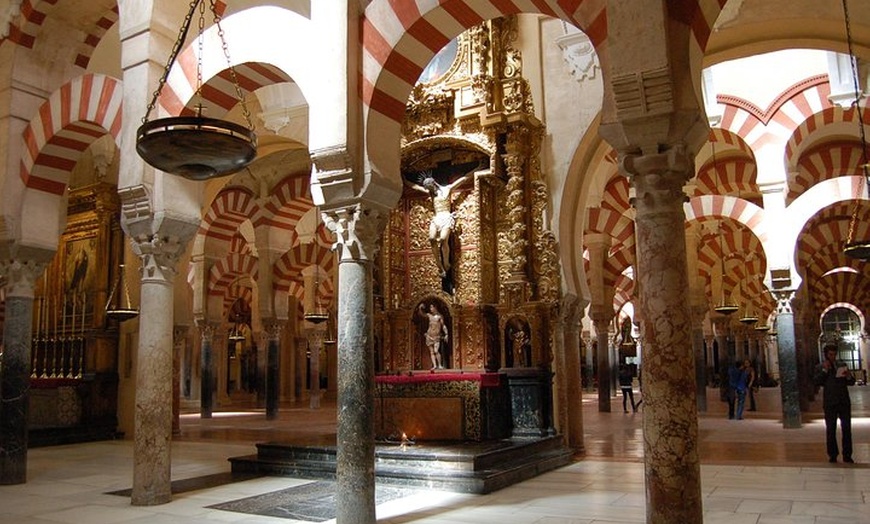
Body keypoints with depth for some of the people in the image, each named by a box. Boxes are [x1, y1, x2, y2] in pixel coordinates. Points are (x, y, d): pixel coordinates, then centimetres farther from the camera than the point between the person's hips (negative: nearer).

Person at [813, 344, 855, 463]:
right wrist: (825, 370, -14)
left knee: (846, 428, 2)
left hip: (844, 401, 2)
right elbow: (816, 382, -10)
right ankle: (832, 455, 11)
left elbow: (851, 382, 11)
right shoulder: (820, 367, 3)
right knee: (830, 430, 4)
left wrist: (849, 376, -11)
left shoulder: (842, 365, 11)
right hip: (830, 403, -2)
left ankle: (847, 455, 10)